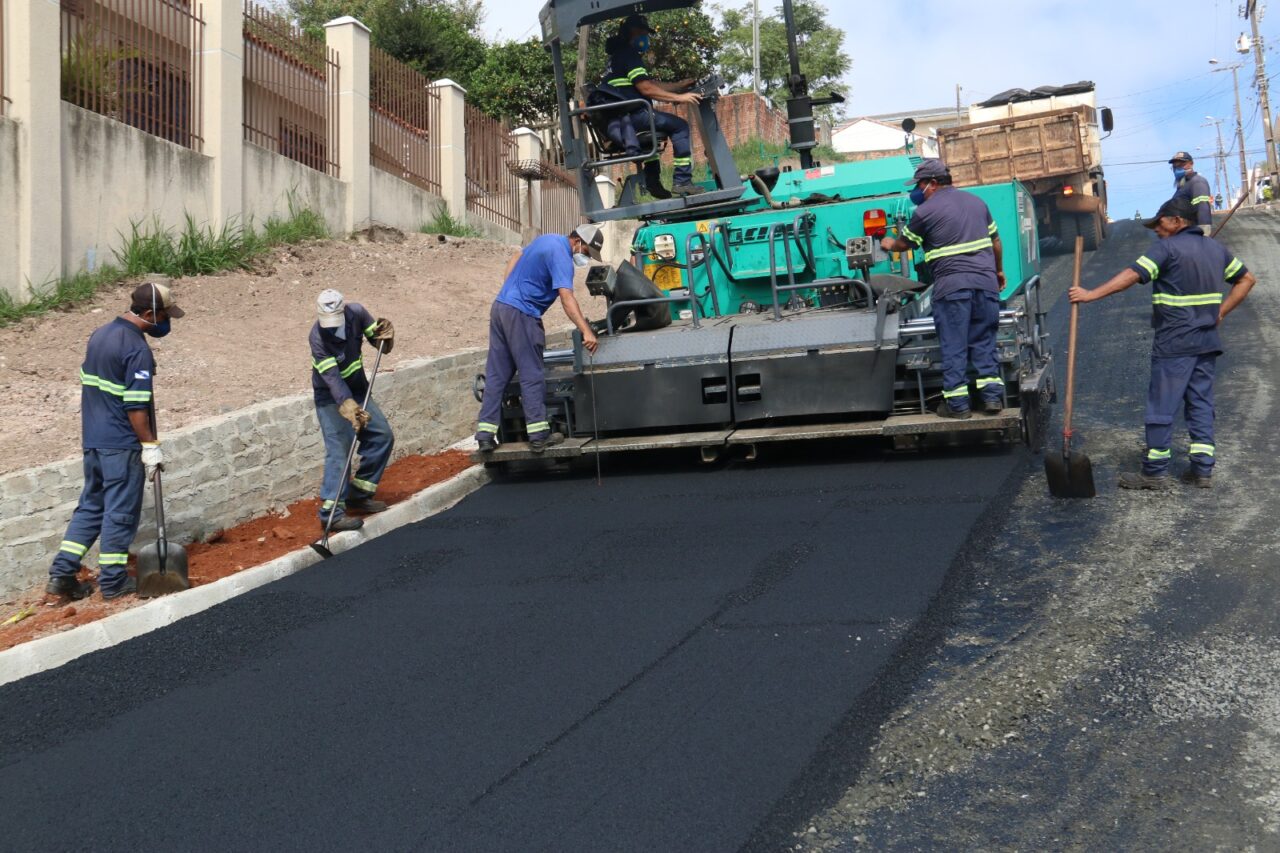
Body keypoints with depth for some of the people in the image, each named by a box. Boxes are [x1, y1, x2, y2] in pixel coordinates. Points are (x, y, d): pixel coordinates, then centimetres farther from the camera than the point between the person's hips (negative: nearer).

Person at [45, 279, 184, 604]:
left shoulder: (99, 335, 9)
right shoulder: (138, 349, -18)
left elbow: (91, 386, 16)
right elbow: (136, 407, -20)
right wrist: (150, 446, -13)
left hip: (93, 439, 9)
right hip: (122, 443, -8)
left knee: (90, 507, 16)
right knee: (121, 512, 4)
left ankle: (60, 578, 13)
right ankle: (113, 581, 14)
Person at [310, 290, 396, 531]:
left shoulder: (356, 313, -13)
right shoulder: (318, 337, -28)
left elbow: (382, 345, 0)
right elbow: (332, 378, -34)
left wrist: (385, 336, -23)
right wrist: (348, 407, -45)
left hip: (357, 391, 7)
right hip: (330, 397, -6)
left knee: (382, 435, 6)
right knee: (340, 448, -15)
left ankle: (359, 494, 18)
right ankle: (331, 511, -14)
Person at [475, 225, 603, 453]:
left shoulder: (547, 239, 14)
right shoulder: (562, 257, -16)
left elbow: (516, 257, 27)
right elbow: (567, 298, -27)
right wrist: (586, 332, -35)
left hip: (500, 307, 9)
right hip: (521, 314, -9)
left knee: (496, 375, 6)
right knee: (531, 376, -3)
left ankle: (485, 435, 5)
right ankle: (538, 435, -1)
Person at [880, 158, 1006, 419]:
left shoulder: (926, 211, -2)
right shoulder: (976, 201, 16)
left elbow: (905, 243, 12)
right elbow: (996, 241, 22)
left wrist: (890, 244, 34)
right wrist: (999, 271, 36)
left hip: (952, 285, -5)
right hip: (986, 282, 5)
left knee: (953, 346, 1)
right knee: (984, 341, 11)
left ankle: (957, 404, 3)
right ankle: (992, 395, 6)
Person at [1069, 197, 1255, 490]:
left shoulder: (1168, 248, -11)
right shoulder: (1216, 248, 13)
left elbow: (1132, 275, -22)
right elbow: (1246, 279, 20)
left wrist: (1091, 294, -23)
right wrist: (1220, 312, 14)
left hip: (1174, 343, -7)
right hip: (1207, 341, 7)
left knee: (1162, 406, -1)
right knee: (1201, 403, 11)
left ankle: (1155, 471, 3)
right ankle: (1202, 469, 12)